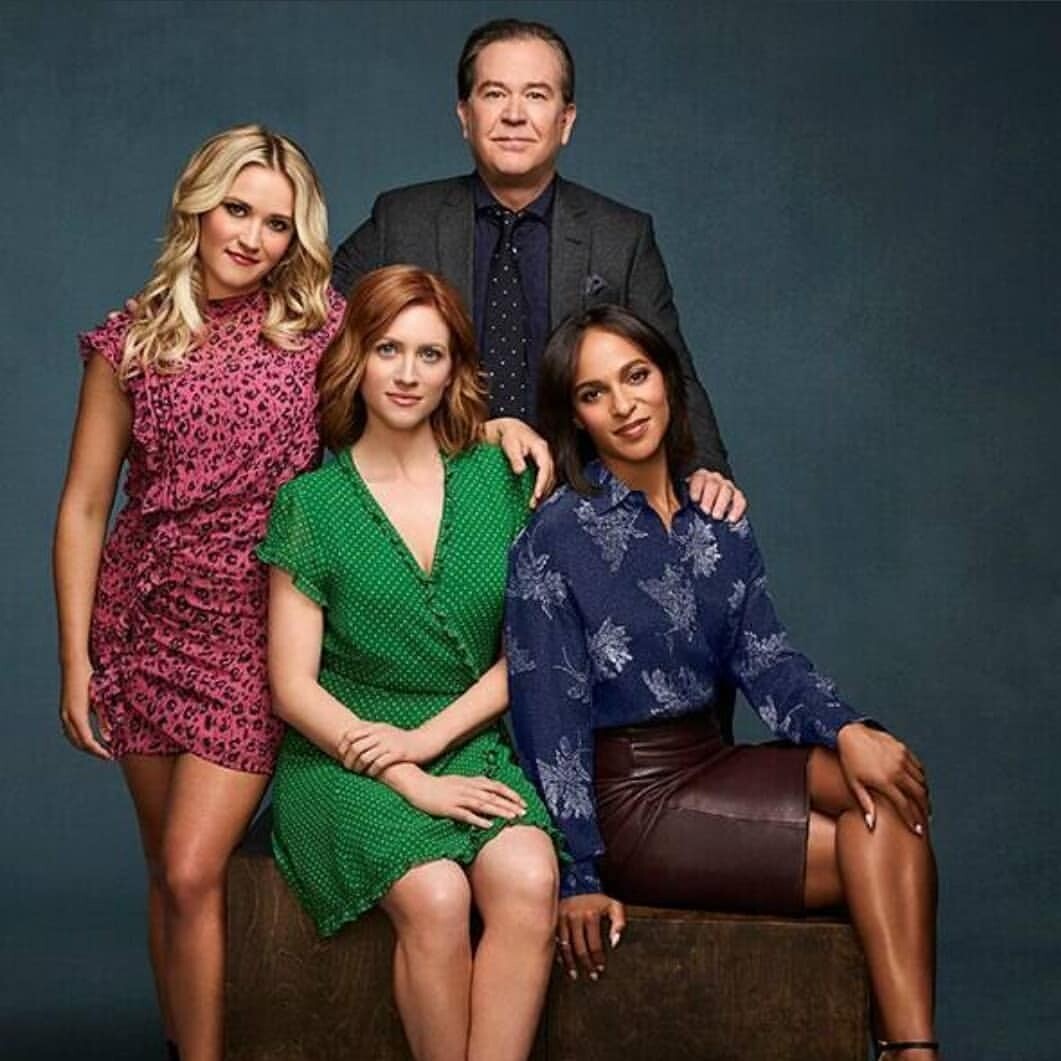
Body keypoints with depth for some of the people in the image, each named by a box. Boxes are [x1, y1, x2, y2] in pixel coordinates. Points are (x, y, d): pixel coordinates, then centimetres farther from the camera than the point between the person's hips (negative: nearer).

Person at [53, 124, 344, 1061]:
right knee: (168, 872, 11)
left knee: (191, 876, -9)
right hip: (148, 619, 2)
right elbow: (83, 509, 2)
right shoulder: (131, 343, 1)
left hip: (256, 627, -2)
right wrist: (74, 659, -1)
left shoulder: (320, 324, -1)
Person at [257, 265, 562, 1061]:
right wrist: (413, 785, -13)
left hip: (470, 744, 2)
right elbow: (294, 687, -3)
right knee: (434, 895, -30)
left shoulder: (496, 477, 7)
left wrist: (427, 739, -9)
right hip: (347, 757, -2)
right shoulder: (311, 500, 1)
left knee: (528, 878, -29)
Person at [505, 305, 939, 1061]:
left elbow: (762, 655, 1)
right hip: (629, 797, -6)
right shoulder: (556, 537, -9)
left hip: (712, 767, 6)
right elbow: (549, 714, -12)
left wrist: (844, 729, -20)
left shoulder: (718, 521, 9)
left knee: (886, 775, -19)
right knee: (884, 845, -17)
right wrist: (578, 876, -15)